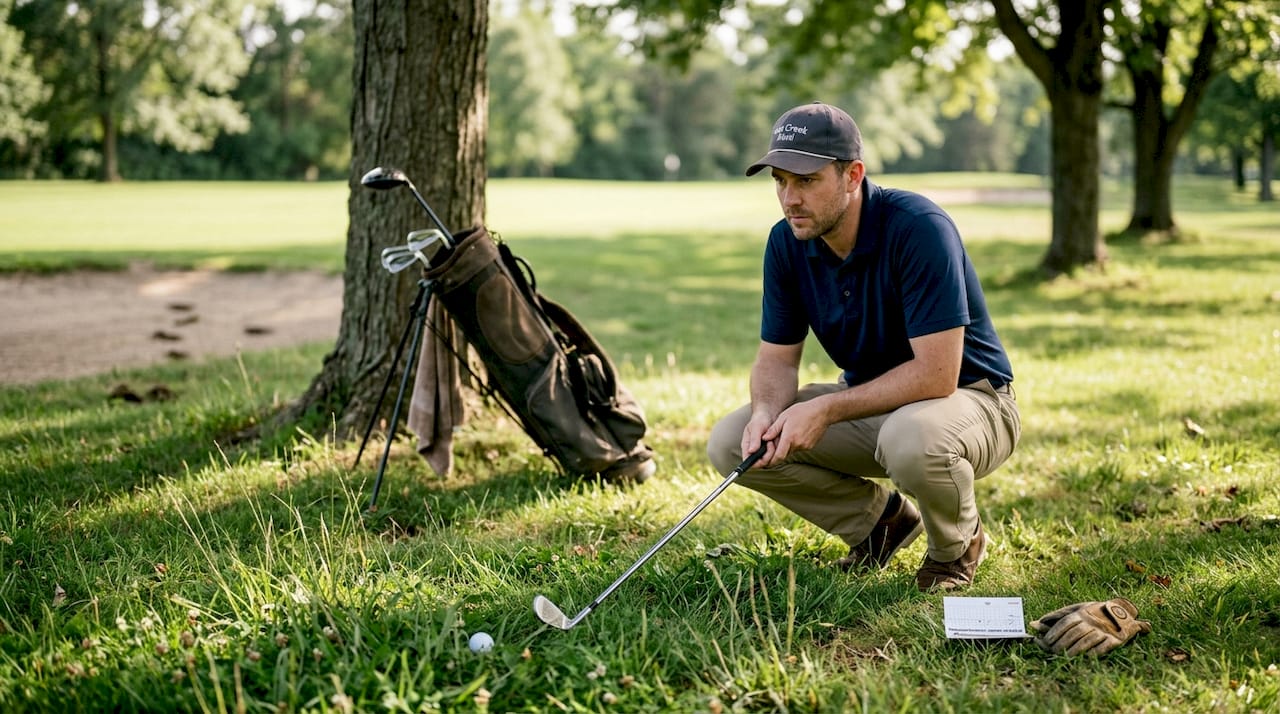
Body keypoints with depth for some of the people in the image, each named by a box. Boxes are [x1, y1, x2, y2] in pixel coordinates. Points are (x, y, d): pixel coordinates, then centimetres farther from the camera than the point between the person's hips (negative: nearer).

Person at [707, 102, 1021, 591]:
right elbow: (777, 356, -1)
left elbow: (936, 374, -31)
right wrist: (768, 412, -23)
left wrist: (826, 410, -31)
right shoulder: (786, 242, -8)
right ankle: (883, 517, 10)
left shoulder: (918, 228, -28)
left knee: (911, 437, -41)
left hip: (968, 397, -6)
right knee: (730, 442, -10)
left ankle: (957, 543, -4)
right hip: (871, 401, 6)